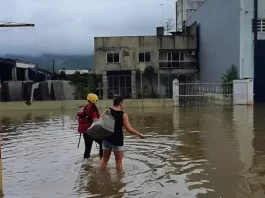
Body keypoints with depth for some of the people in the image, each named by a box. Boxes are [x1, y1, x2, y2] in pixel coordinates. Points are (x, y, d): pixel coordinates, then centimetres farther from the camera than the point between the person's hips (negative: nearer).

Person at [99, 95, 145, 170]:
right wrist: (139, 134, -2)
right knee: (119, 160, 9)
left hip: (106, 138, 5)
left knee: (105, 159, 18)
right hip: (117, 140, -4)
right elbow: (129, 129, -14)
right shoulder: (123, 115, -10)